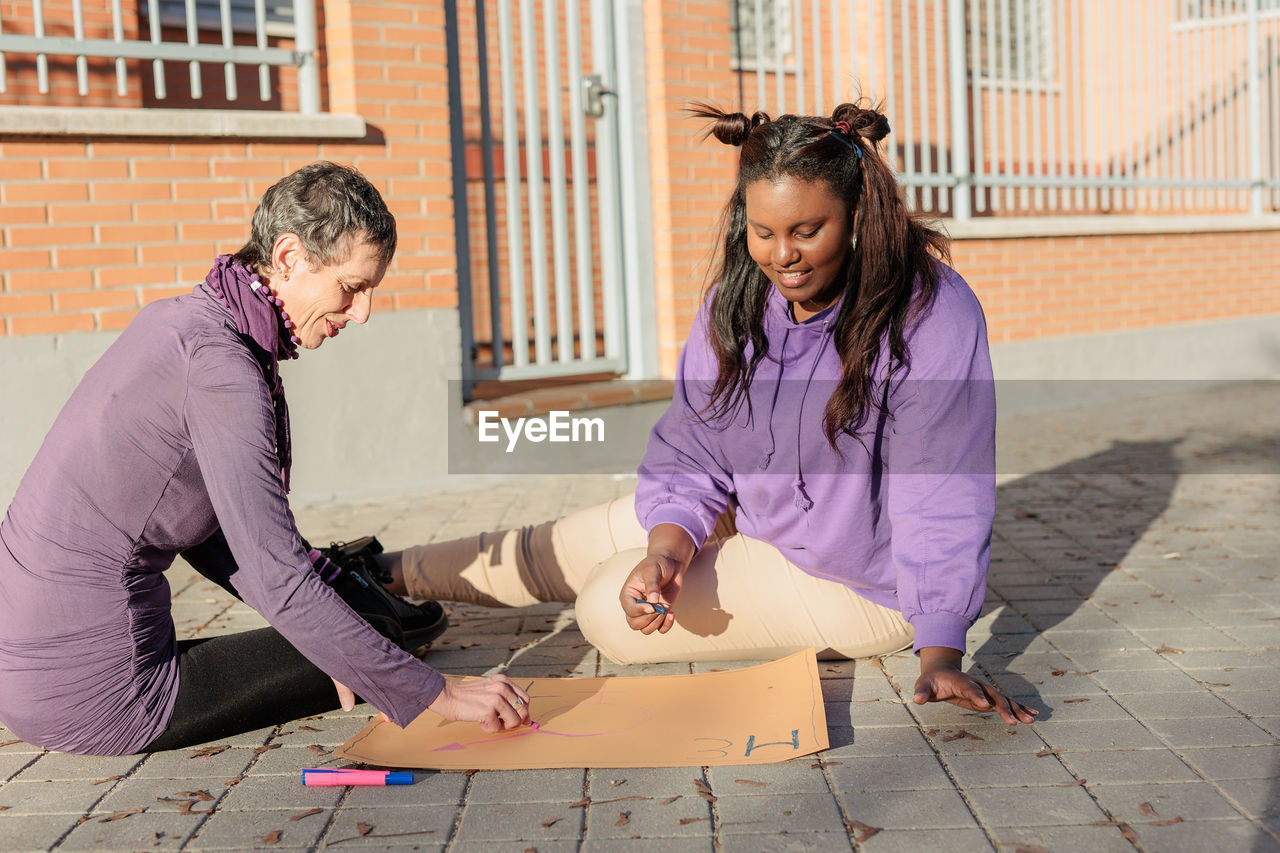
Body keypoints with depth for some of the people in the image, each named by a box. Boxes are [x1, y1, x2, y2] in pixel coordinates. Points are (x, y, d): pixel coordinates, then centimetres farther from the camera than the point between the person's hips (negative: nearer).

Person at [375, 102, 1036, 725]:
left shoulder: (934, 316, -28)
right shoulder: (738, 301, -10)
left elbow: (942, 501, -28)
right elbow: (691, 453, -8)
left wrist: (940, 655, -34)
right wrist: (668, 551, -27)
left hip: (856, 584, -6)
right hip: (760, 526, 6)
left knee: (609, 612, -12)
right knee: (567, 545, 12)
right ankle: (383, 573, 31)